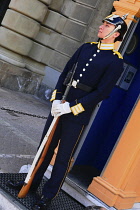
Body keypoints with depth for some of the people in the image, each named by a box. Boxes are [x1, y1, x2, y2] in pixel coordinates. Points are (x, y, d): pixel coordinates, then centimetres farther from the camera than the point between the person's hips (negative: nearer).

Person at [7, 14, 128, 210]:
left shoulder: (116, 61, -9)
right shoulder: (86, 47, 8)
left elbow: (102, 92, -14)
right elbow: (65, 73, 8)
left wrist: (71, 107, -17)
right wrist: (57, 98, -5)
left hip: (78, 114, -5)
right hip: (60, 105, 5)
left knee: (63, 156, 7)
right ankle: (32, 182, 35)